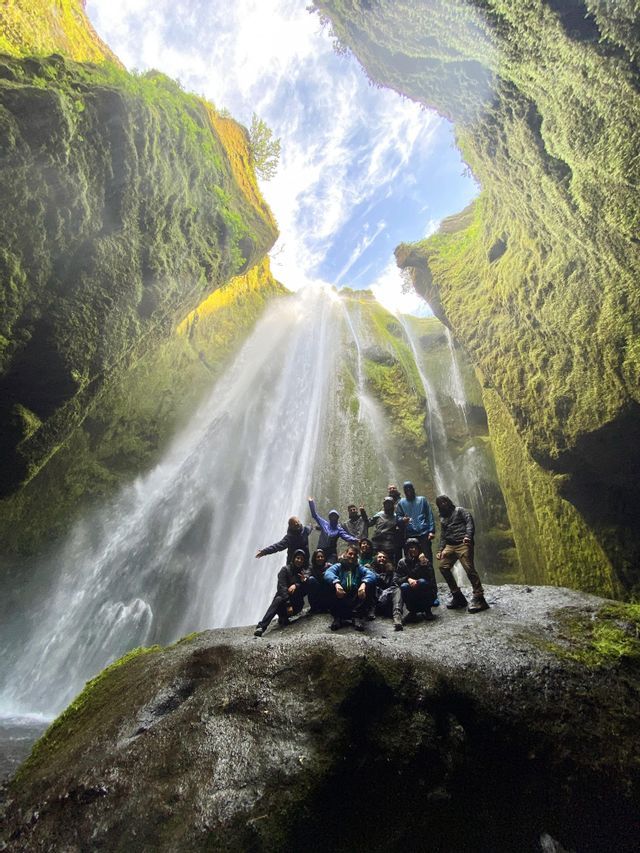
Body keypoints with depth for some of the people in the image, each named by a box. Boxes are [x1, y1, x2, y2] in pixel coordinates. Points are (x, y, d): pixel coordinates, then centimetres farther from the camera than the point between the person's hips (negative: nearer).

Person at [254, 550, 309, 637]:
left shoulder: (305, 573, 9)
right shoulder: (285, 569, -2)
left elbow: (305, 592, -3)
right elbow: (282, 587, -15)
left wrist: (296, 585, -25)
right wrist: (288, 604, -27)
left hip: (296, 604, 2)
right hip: (283, 598, -2)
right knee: (278, 600, -37)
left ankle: (283, 618, -20)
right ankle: (261, 627, -49)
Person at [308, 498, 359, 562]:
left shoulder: (339, 529, 2)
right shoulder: (324, 523, 6)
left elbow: (346, 536, -12)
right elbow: (315, 515, 10)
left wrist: (354, 539, -32)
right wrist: (311, 503, 8)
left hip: (332, 552, -1)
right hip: (321, 550, 2)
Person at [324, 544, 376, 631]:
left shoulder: (360, 568, 17)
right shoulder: (338, 566, 13)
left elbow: (371, 574, -6)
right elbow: (328, 573, -11)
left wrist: (364, 583, -30)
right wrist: (336, 583, -33)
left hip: (356, 602, 1)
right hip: (340, 601, -1)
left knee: (370, 584, -19)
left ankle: (357, 616, -21)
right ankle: (337, 617, -18)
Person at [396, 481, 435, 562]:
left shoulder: (422, 499, 13)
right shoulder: (401, 503, 14)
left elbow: (430, 515, 7)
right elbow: (398, 517, 8)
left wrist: (431, 530, -4)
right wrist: (402, 519, -16)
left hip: (424, 534, -1)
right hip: (409, 536, 1)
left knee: (427, 557, -4)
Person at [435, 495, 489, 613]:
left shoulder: (460, 510, 10)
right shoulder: (442, 518, 26)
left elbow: (469, 522, -5)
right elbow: (443, 536, 23)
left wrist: (468, 536, -21)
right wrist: (440, 550, 9)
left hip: (463, 544, -6)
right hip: (450, 546, 7)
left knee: (469, 569, -14)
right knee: (443, 567, -4)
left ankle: (478, 598, -9)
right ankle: (456, 594, 8)